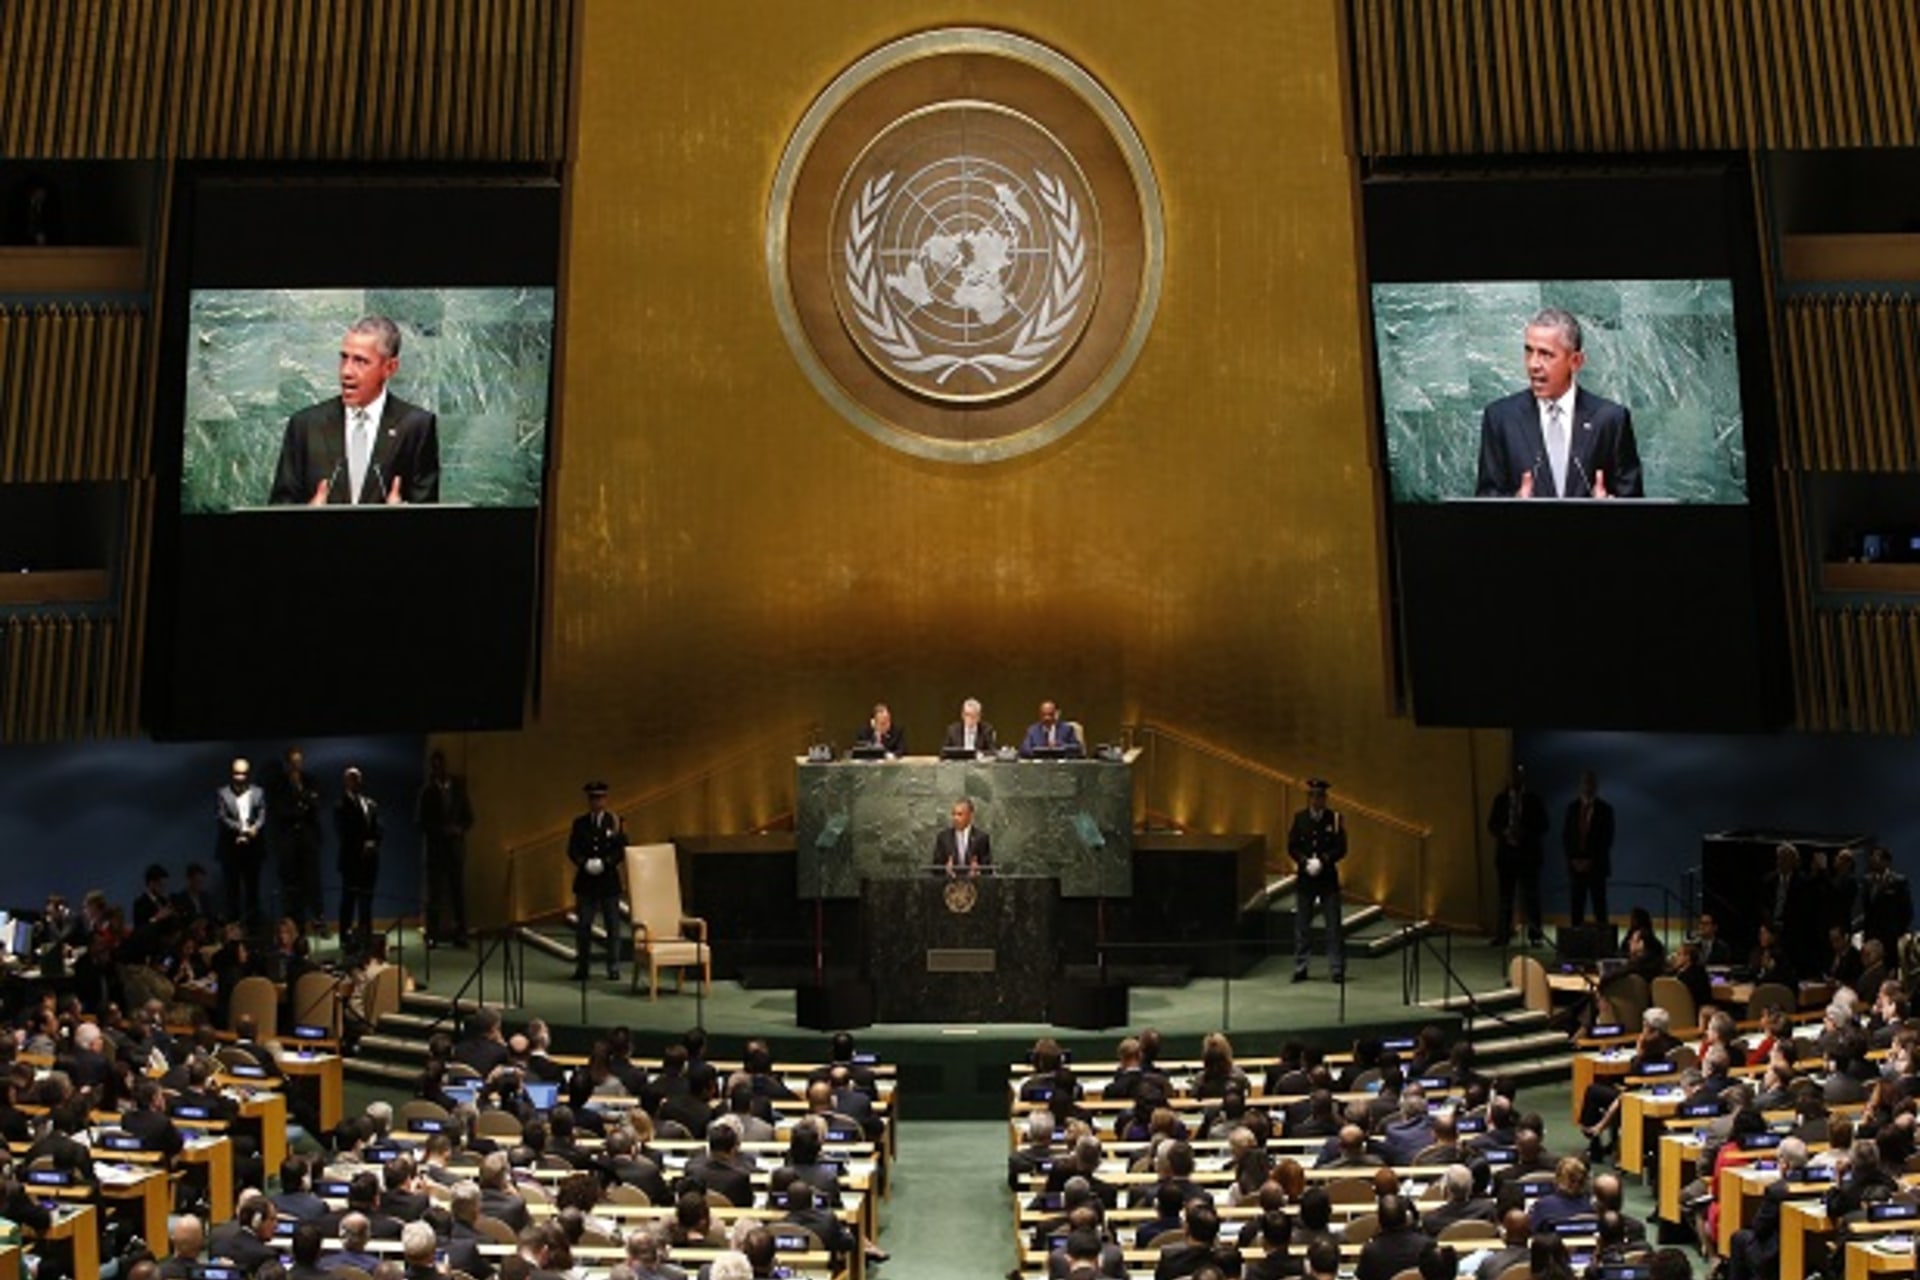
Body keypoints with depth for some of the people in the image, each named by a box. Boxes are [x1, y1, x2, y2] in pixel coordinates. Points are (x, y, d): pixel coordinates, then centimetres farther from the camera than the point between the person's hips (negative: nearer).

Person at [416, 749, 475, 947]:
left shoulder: (459, 788, 10)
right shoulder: (426, 791, 2)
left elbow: (469, 818, 11)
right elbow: (419, 821, -1)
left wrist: (459, 829, -9)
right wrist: (441, 829, -14)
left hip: (456, 847, 2)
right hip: (435, 847, -2)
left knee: (459, 892, -1)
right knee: (434, 893, -1)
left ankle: (460, 934, 0)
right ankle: (433, 935, 1)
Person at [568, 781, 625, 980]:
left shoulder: (615, 822, 2)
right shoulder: (580, 823, 7)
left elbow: (622, 850, -3)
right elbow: (572, 850, 3)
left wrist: (605, 863, -17)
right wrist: (585, 863, -15)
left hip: (609, 880, -1)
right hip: (585, 880, 1)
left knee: (612, 926, 3)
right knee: (582, 926, 2)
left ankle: (613, 967, 9)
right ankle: (582, 967, 10)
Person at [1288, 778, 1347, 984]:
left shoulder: (1334, 819, -1)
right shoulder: (1299, 818, 3)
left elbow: (1341, 848, -4)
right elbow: (1292, 846, 2)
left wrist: (1322, 861, -16)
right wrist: (1306, 862, -13)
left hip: (1328, 877, -2)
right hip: (1304, 877, 2)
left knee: (1333, 926, -1)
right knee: (1301, 925, 6)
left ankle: (1337, 969, 5)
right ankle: (1300, 968, 14)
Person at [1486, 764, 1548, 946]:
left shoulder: (1534, 800, 2)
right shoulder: (1501, 799, 8)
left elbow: (1542, 827, 0)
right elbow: (1492, 824, 7)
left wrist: (1525, 833, -16)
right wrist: (1504, 832, -13)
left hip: (1528, 854, -2)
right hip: (1506, 853, 2)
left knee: (1530, 897, -3)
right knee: (1505, 897, 5)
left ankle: (1535, 934, 2)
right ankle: (1503, 935, 8)